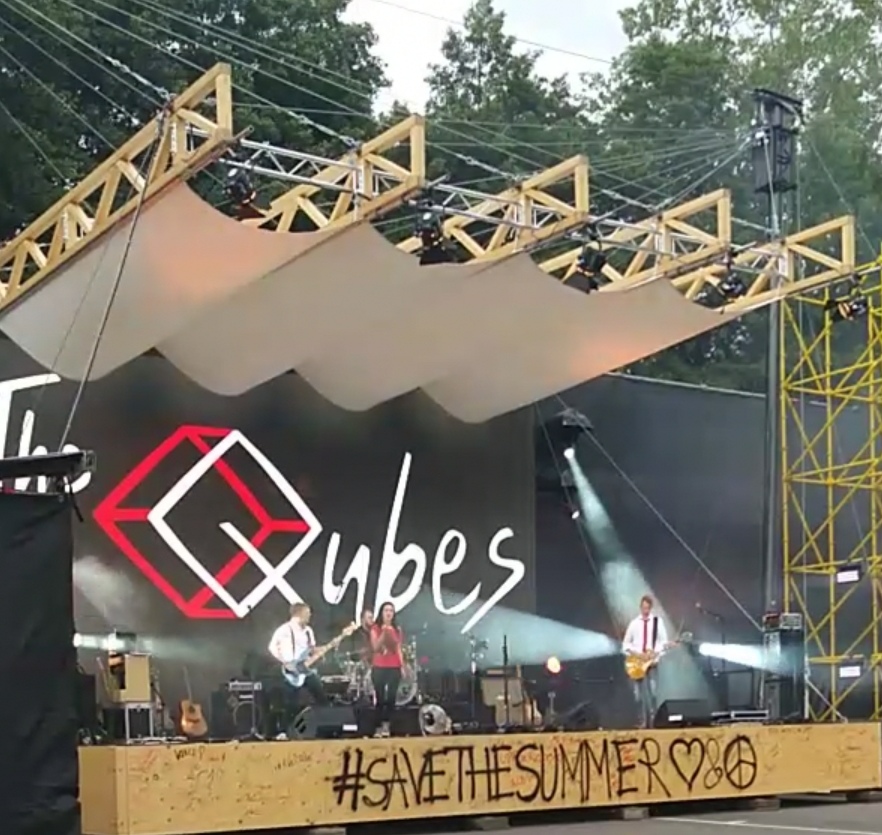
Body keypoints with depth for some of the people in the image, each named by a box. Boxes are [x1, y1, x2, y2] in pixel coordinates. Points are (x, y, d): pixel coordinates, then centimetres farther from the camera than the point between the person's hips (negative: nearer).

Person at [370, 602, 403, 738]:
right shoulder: (375, 628, 4)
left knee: (391, 698, -4)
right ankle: (379, 727, 1)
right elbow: (375, 647, -7)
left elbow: (399, 649, 13)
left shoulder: (397, 629, 13)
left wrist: (403, 666, 5)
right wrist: (383, 633, -16)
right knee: (380, 698, -2)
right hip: (379, 667, -2)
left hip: (394, 667, 2)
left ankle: (387, 725, 0)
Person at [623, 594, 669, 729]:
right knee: (639, 694, -1)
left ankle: (653, 720, -3)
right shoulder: (634, 623, 9)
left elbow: (664, 641, 4)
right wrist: (633, 652, -6)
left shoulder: (657, 621, 6)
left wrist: (656, 652, -13)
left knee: (653, 692, -9)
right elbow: (626, 643, 12)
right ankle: (642, 721, 4)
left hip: (652, 662, -1)